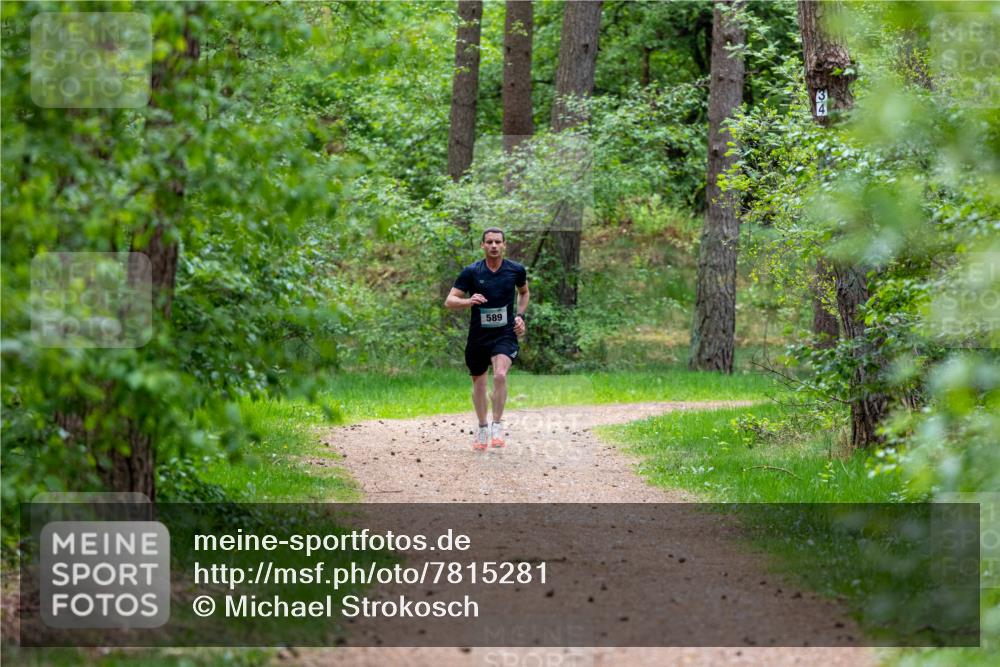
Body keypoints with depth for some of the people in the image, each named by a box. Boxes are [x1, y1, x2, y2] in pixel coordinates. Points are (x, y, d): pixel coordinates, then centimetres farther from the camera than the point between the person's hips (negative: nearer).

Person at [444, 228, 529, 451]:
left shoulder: (516, 270, -1)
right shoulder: (471, 272, -6)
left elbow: (524, 293, 21)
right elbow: (449, 301, -7)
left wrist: (519, 316, 5)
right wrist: (469, 301, -27)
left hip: (505, 334, -1)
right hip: (478, 336, 1)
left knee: (500, 375, -25)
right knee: (478, 382, 13)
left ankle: (497, 425, -13)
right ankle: (482, 428, 34)